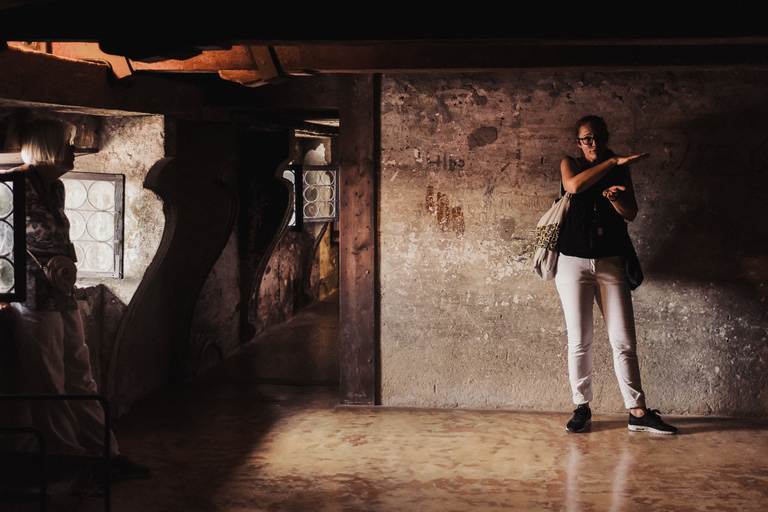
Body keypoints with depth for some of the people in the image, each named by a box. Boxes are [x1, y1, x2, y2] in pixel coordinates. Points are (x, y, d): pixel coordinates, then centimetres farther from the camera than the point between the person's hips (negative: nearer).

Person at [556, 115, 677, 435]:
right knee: (579, 339, 1)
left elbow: (631, 214, 5)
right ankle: (582, 408, 12)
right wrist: (613, 162, -17)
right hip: (573, 261, -1)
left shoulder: (620, 170, 11)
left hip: (612, 262, 1)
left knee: (624, 340, -3)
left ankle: (638, 413, 0)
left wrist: (615, 196, -15)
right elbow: (574, 185, -18)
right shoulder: (570, 164, 6)